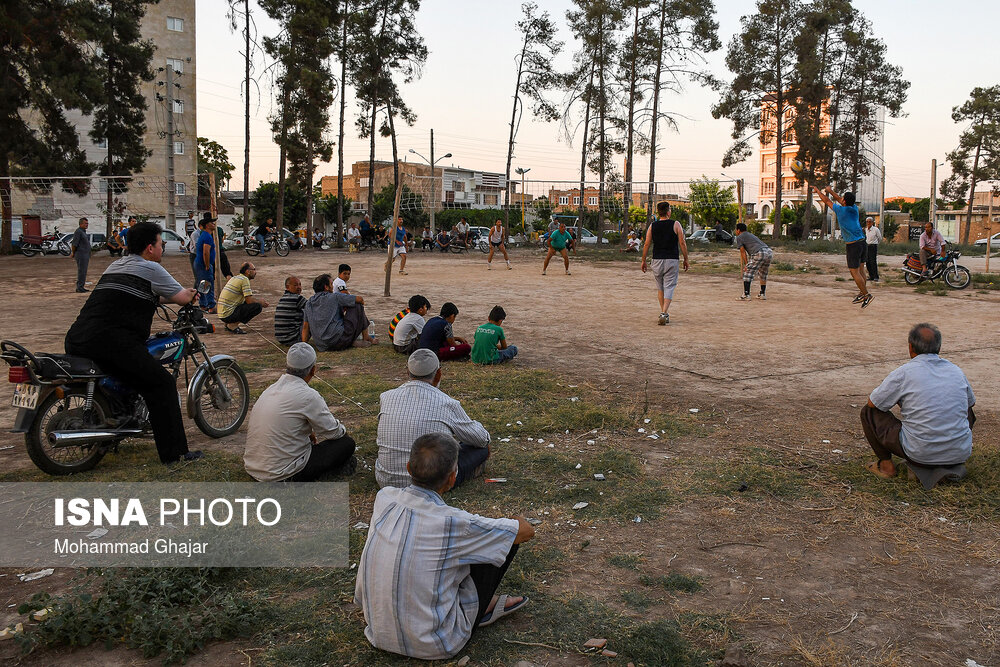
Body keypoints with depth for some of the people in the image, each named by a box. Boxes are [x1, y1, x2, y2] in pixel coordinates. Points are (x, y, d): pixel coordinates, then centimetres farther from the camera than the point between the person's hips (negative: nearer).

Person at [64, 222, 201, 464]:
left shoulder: (114, 266, 27)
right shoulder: (150, 268, 2)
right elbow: (183, 298, 8)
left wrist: (180, 294, 43)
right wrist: (191, 295, 32)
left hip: (75, 340, 9)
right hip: (111, 340, -9)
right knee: (162, 383, -5)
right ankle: (174, 452, -6)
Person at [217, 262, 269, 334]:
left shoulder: (235, 278, 16)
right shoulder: (244, 279, -12)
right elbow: (249, 300, -16)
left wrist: (259, 300, 18)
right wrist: (261, 302, 3)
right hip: (228, 315, -9)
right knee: (257, 306, -14)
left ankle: (229, 324, 12)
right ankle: (233, 325, -8)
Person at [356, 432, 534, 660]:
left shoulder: (384, 498, -11)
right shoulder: (452, 523, -26)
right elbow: (526, 531, -10)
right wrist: (519, 520, 13)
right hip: (431, 646, -6)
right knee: (509, 539, 0)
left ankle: (484, 603, 24)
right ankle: (479, 607, 20)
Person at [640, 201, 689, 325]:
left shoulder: (652, 226, 3)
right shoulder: (676, 225, -2)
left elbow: (647, 245, 2)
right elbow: (682, 243, -3)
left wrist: (643, 261, 10)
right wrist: (686, 259, 5)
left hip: (657, 261, 2)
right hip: (672, 260, -2)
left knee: (660, 288, 16)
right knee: (669, 287, -1)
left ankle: (664, 313, 19)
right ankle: (664, 313, -15)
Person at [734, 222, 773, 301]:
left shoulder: (739, 237, 13)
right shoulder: (751, 235, 37)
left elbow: (743, 251, 6)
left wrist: (746, 264, 5)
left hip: (759, 253, -8)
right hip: (769, 252, 8)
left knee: (748, 272, -1)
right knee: (763, 273, 23)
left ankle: (746, 295, -7)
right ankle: (763, 294, 27)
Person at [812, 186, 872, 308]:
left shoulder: (841, 210, -11)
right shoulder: (854, 208, 7)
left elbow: (826, 201, 3)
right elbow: (840, 200, 24)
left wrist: (817, 191, 16)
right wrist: (830, 191, 33)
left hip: (853, 245, -8)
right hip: (862, 242, 8)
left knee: (854, 272, -6)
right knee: (859, 270, 14)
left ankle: (867, 294, -7)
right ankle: (862, 293, 18)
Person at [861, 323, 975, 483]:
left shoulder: (904, 372, -9)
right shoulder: (956, 371, 5)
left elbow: (872, 402, 2)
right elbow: (970, 402, 26)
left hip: (920, 454, -4)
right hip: (960, 453, 5)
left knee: (868, 412, 10)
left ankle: (886, 465, 12)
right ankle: (952, 465, 26)